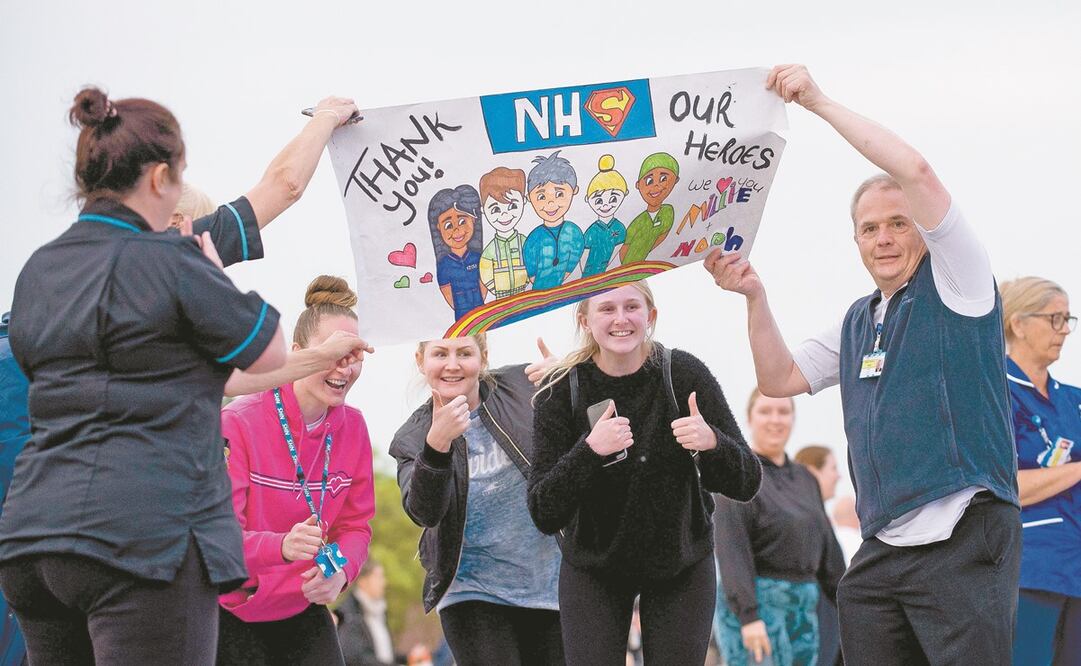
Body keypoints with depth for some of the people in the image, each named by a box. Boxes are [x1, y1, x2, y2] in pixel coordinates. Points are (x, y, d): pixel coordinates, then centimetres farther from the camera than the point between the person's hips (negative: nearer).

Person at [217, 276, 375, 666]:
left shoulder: (352, 428, 0)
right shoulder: (237, 423, -15)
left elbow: (356, 526, 4)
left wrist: (340, 572, -18)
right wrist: (282, 546, -39)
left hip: (302, 610, 4)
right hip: (232, 616, -4)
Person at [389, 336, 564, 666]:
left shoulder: (521, 385, -3)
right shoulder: (411, 438, -3)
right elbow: (425, 512, -19)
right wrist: (437, 444, -35)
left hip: (550, 586, 2)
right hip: (472, 596, -1)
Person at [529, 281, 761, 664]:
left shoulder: (684, 374, -15)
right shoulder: (561, 391, -15)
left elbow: (746, 485, -13)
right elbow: (544, 515, -20)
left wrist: (712, 443, -34)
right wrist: (589, 450, -36)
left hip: (683, 565, 0)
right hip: (592, 570, 0)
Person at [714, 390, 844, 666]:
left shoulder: (805, 479, 17)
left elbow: (828, 549, 19)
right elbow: (731, 550, -15)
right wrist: (749, 616, -23)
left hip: (805, 606, 7)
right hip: (754, 604, -7)